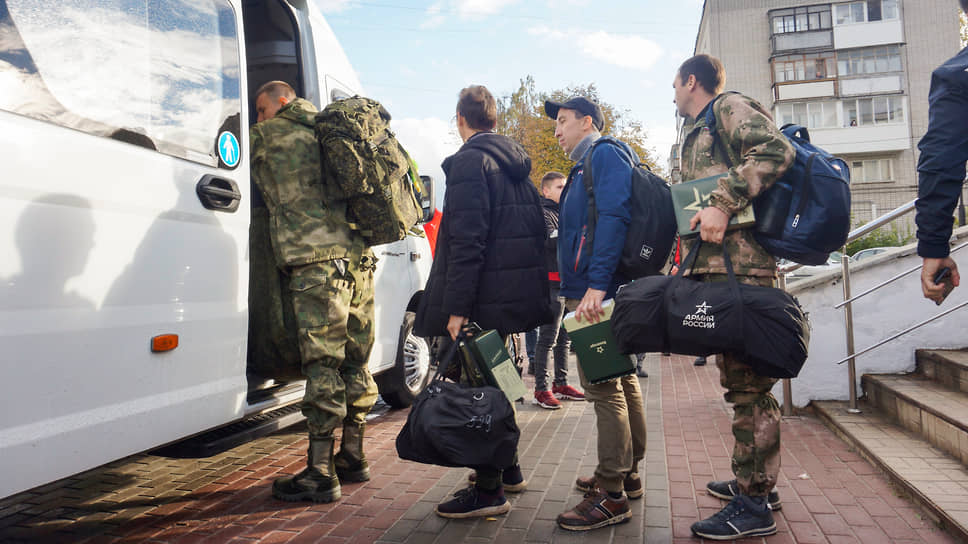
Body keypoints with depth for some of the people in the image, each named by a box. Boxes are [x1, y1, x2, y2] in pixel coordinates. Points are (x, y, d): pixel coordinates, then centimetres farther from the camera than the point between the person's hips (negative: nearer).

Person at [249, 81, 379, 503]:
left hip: (316, 261, -7)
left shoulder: (264, 136, 5)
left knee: (323, 365, -7)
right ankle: (352, 457, 23)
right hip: (358, 257, 7)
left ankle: (320, 473, -1)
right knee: (354, 361, 11)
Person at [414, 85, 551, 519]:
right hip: (516, 294, 9)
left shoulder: (470, 161, -12)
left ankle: (488, 491, 6)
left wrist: (457, 307, -22)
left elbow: (467, 241, -21)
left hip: (486, 298, -9)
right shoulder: (516, 162, 16)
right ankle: (507, 470, 32)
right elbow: (535, 231, 19)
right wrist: (533, 284, 23)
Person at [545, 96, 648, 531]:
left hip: (599, 292, -11)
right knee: (620, 381, 15)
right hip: (591, 291, 11)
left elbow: (613, 217, -21)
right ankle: (626, 474, 26)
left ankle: (612, 496, -4)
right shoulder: (586, 166, 25)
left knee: (604, 387, -9)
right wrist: (577, 288, 21)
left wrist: (597, 284, -28)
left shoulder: (606, 154, -6)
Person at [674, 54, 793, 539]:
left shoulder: (730, 108, 0)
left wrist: (722, 203, -23)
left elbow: (776, 150, -17)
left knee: (747, 380, -7)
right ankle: (753, 480, 29)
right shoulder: (694, 133, 28)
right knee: (739, 377, 16)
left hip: (740, 266, -10)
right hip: (715, 268, 10)